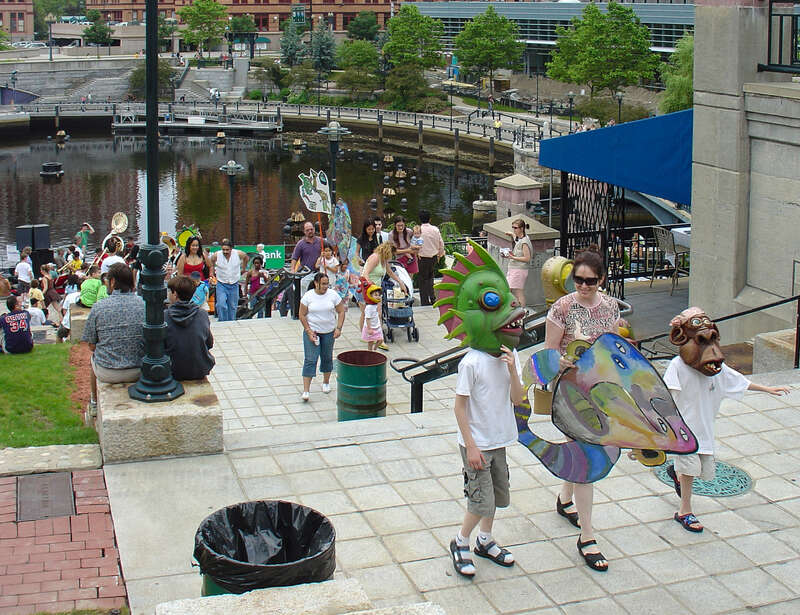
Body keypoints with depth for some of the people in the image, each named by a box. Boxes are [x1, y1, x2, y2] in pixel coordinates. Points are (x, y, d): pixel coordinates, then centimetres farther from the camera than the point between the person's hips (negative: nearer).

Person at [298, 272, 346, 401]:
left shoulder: (333, 294, -3)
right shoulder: (308, 296, -8)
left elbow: (341, 312, 3)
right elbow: (302, 315, -5)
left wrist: (338, 328, -7)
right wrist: (309, 331, -12)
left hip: (329, 332, 2)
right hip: (312, 331, -2)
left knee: (327, 358, 14)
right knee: (310, 360, -8)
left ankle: (326, 382, 37)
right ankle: (306, 390, -10)